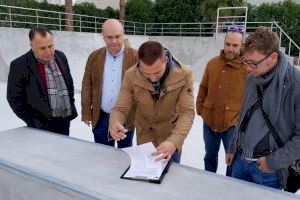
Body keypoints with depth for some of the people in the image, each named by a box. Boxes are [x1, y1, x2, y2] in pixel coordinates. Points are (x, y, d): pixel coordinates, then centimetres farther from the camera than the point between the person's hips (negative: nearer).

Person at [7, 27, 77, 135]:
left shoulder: (61, 56, 4)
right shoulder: (20, 65, -12)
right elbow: (14, 98, -8)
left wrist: (71, 105, 9)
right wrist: (33, 122, -11)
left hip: (65, 120, 5)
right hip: (42, 125, -5)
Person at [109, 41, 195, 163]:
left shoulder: (184, 75, -24)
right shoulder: (131, 76, -22)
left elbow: (187, 112, -25)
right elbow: (121, 108, -17)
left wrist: (174, 141, -42)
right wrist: (114, 124, -41)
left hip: (172, 137, 0)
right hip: (144, 138, 1)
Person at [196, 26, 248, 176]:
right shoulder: (212, 63, 2)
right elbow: (203, 88, 10)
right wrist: (200, 109, 8)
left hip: (233, 124, -4)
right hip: (209, 121, 5)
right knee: (210, 156, 23)